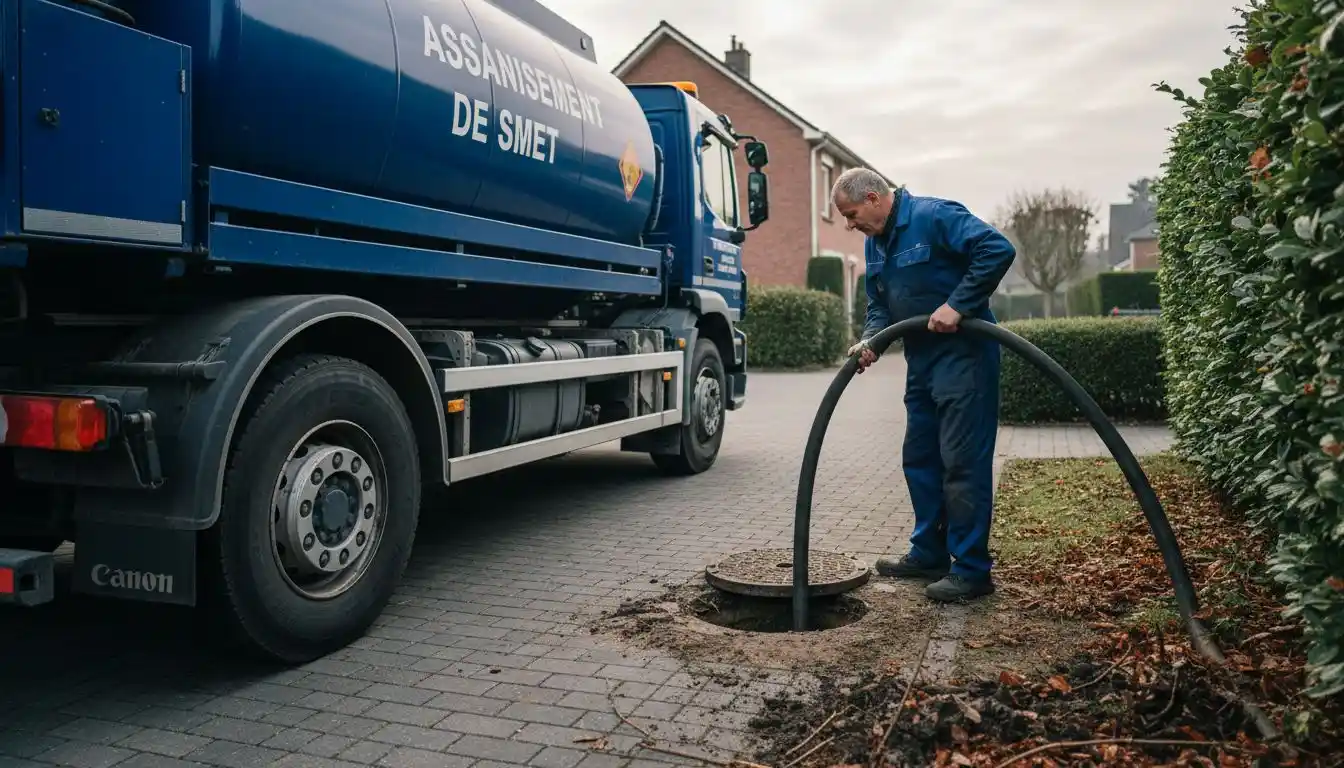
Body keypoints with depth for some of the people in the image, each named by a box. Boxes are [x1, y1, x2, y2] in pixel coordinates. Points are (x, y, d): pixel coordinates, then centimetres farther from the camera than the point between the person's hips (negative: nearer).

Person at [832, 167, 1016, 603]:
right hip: (922, 360, 9)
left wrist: (957, 305, -26)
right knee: (920, 458, 13)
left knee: (963, 462, -7)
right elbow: (879, 306, 16)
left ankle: (972, 570, 1)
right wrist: (870, 340, -4)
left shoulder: (934, 217, -15)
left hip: (963, 355, -9)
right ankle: (929, 554, 26)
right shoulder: (874, 244, 12)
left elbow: (998, 249, -24)